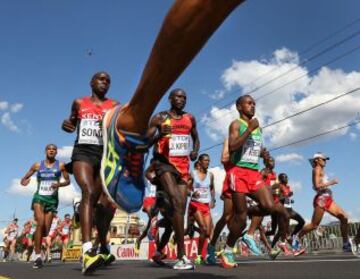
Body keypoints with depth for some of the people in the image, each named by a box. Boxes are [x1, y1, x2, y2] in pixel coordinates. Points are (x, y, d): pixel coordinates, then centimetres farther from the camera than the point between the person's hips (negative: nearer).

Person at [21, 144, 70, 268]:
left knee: (46, 230, -1)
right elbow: (25, 178, 12)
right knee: (41, 223, -23)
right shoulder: (37, 165, 6)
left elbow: (68, 181, 7)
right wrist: (23, 181, -12)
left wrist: (59, 184, -14)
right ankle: (38, 257, -17)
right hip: (39, 197, -1)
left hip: (52, 199, 1)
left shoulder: (60, 165, 4)